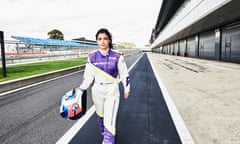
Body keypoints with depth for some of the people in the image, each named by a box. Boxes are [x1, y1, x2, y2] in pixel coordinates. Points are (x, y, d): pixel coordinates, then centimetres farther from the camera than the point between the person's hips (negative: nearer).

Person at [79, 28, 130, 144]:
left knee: (110, 120, -8)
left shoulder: (117, 57, -10)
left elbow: (124, 74, 0)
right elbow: (88, 76, 0)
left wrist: (127, 89, 7)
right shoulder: (92, 57, -6)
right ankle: (104, 133, 48)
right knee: (100, 115, 20)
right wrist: (81, 91, -1)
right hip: (97, 90, 3)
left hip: (112, 91, -2)